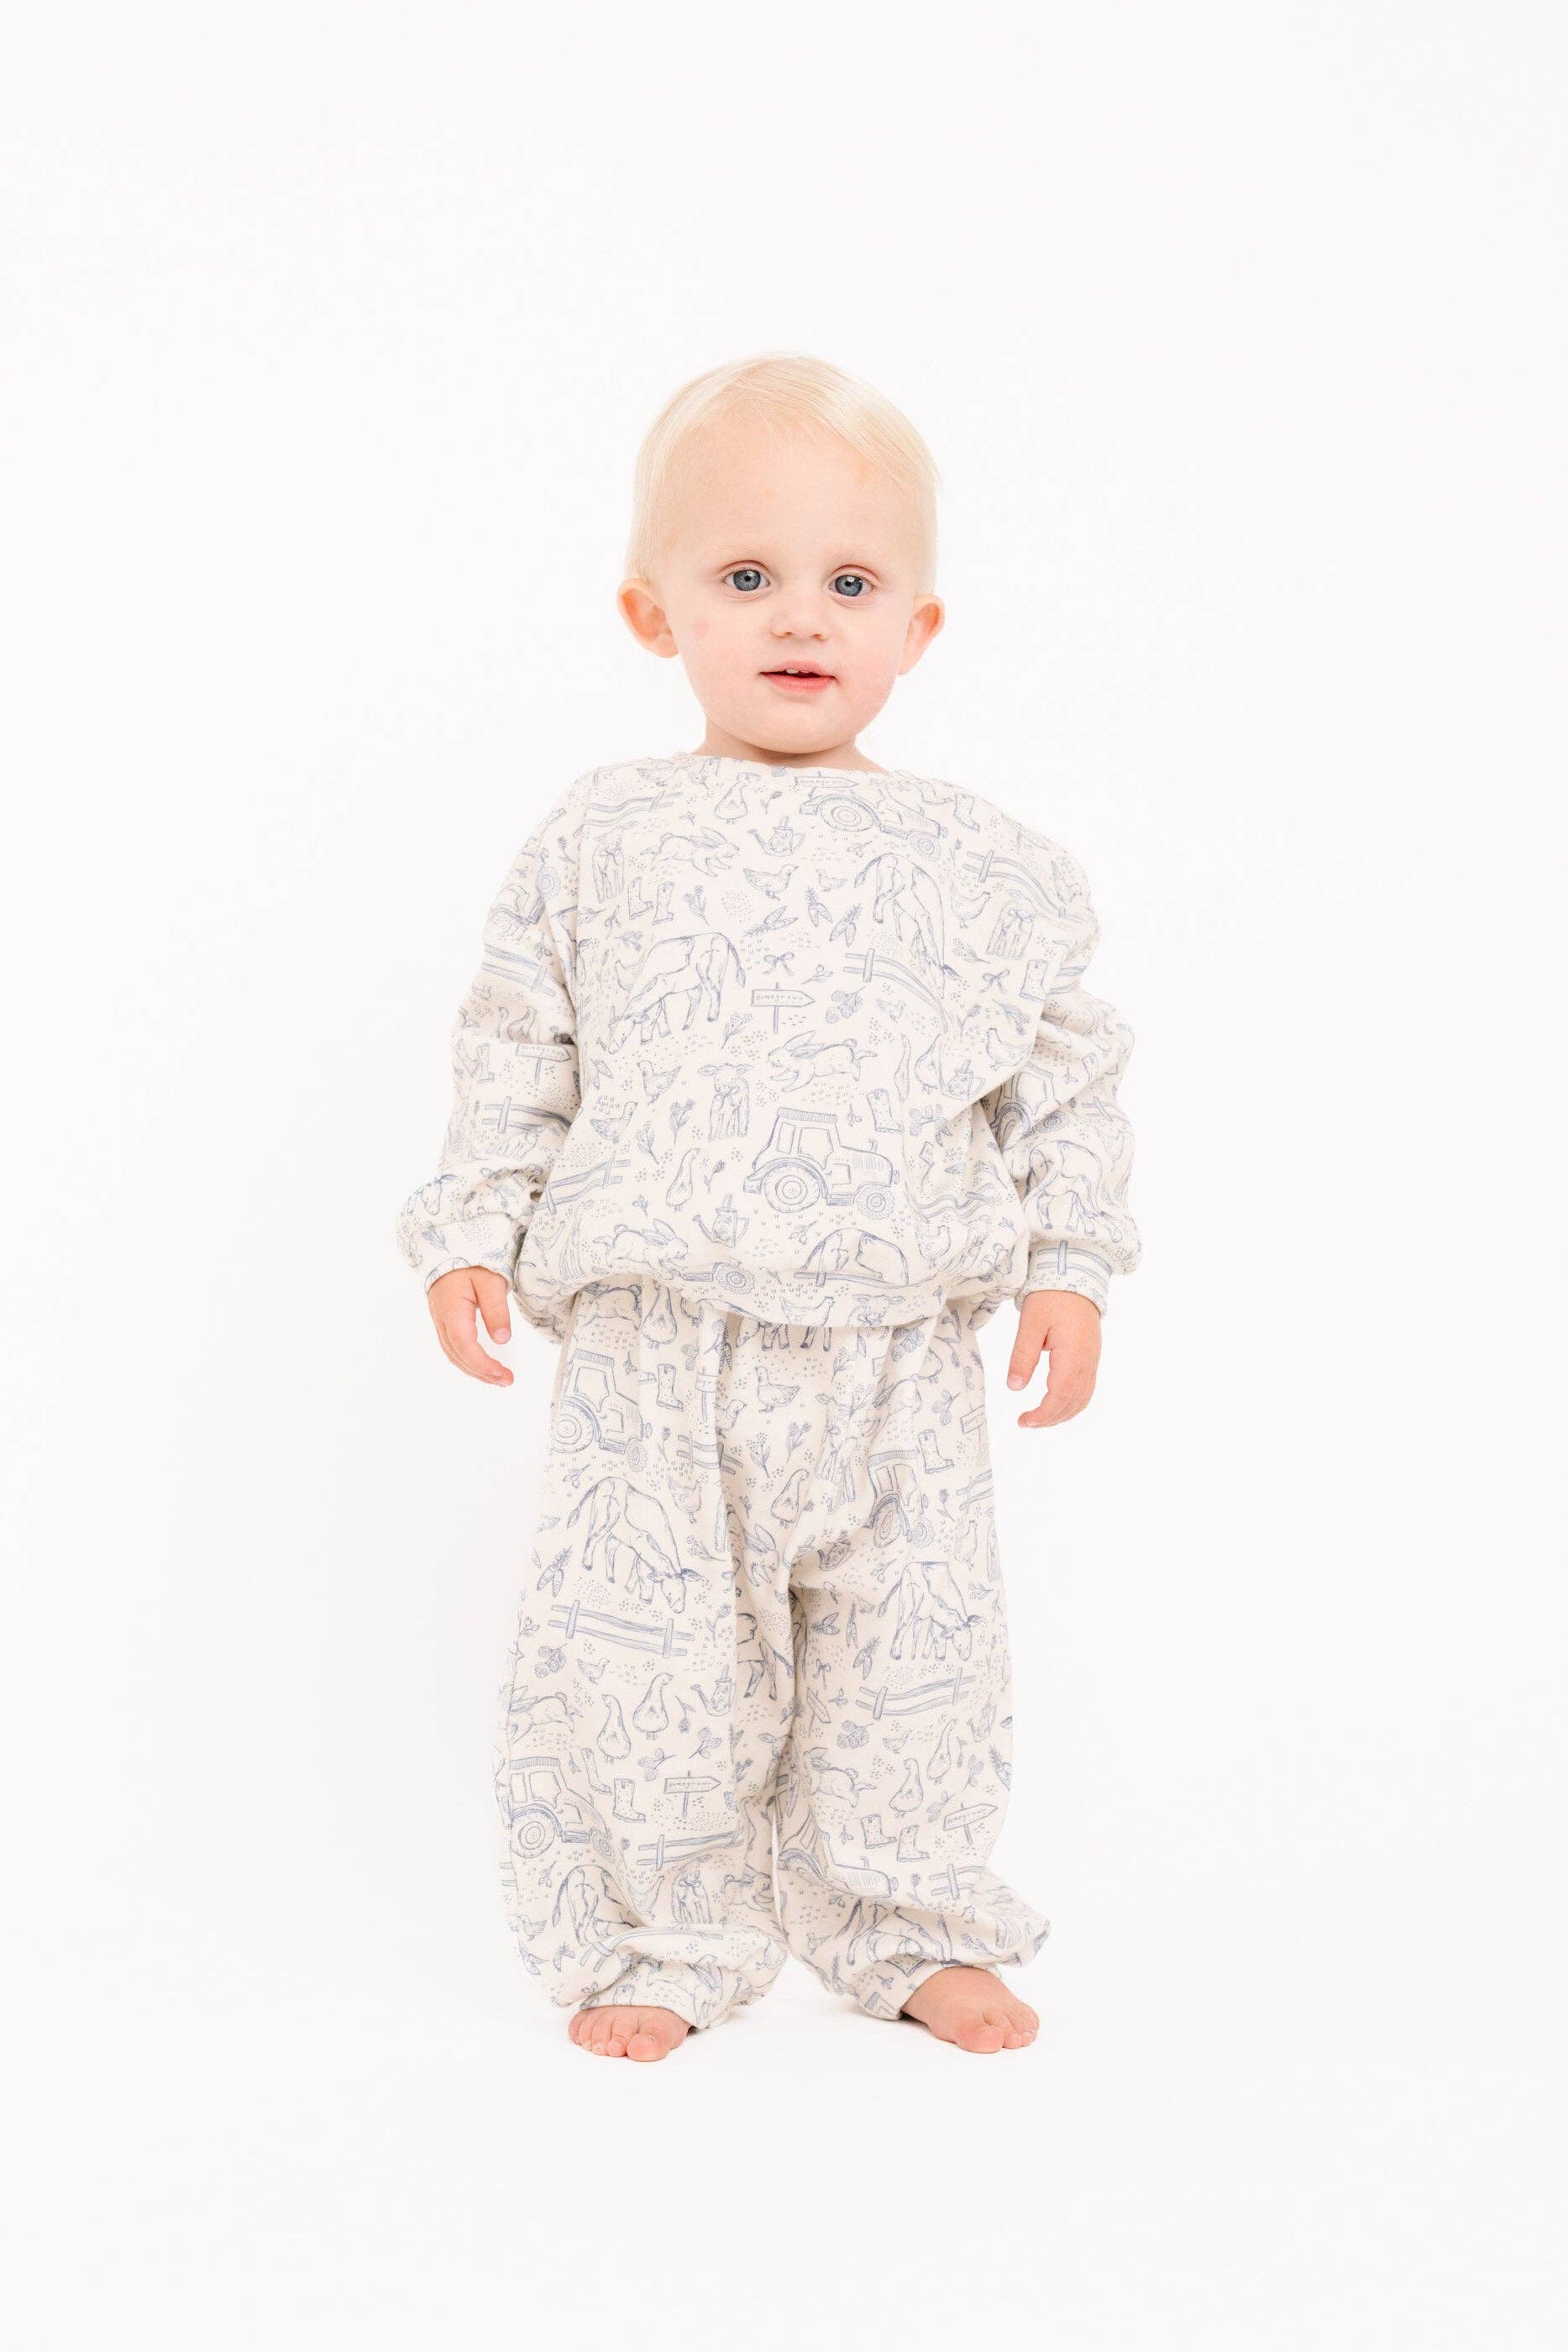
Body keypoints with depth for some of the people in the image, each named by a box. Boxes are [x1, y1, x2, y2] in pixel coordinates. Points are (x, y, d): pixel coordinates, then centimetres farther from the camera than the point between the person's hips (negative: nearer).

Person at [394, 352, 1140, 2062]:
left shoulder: (972, 860, 4)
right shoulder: (602, 840, 4)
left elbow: (1065, 1070, 9)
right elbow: (515, 1048, 10)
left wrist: (1069, 1264, 4)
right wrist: (470, 1231, 5)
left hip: (895, 1354, 1)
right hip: (656, 1350, 0)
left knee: (914, 1653, 7)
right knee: (639, 1649, 2)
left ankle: (910, 1927, 27)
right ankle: (661, 1938, 22)